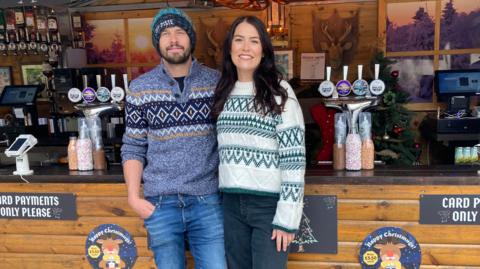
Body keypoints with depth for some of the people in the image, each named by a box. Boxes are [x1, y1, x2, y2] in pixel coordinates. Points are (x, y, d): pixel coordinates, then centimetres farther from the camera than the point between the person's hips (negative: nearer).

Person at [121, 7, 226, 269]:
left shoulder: (216, 82, 1)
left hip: (208, 200, 0)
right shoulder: (140, 88, 1)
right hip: (160, 202, 1)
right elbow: (133, 148, 4)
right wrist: (133, 196, -4)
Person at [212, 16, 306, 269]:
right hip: (232, 205, 5)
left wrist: (287, 217, -15)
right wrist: (225, 201, 9)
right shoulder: (224, 92, 9)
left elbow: (294, 158, -12)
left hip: (269, 204, -5)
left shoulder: (279, 91, -8)